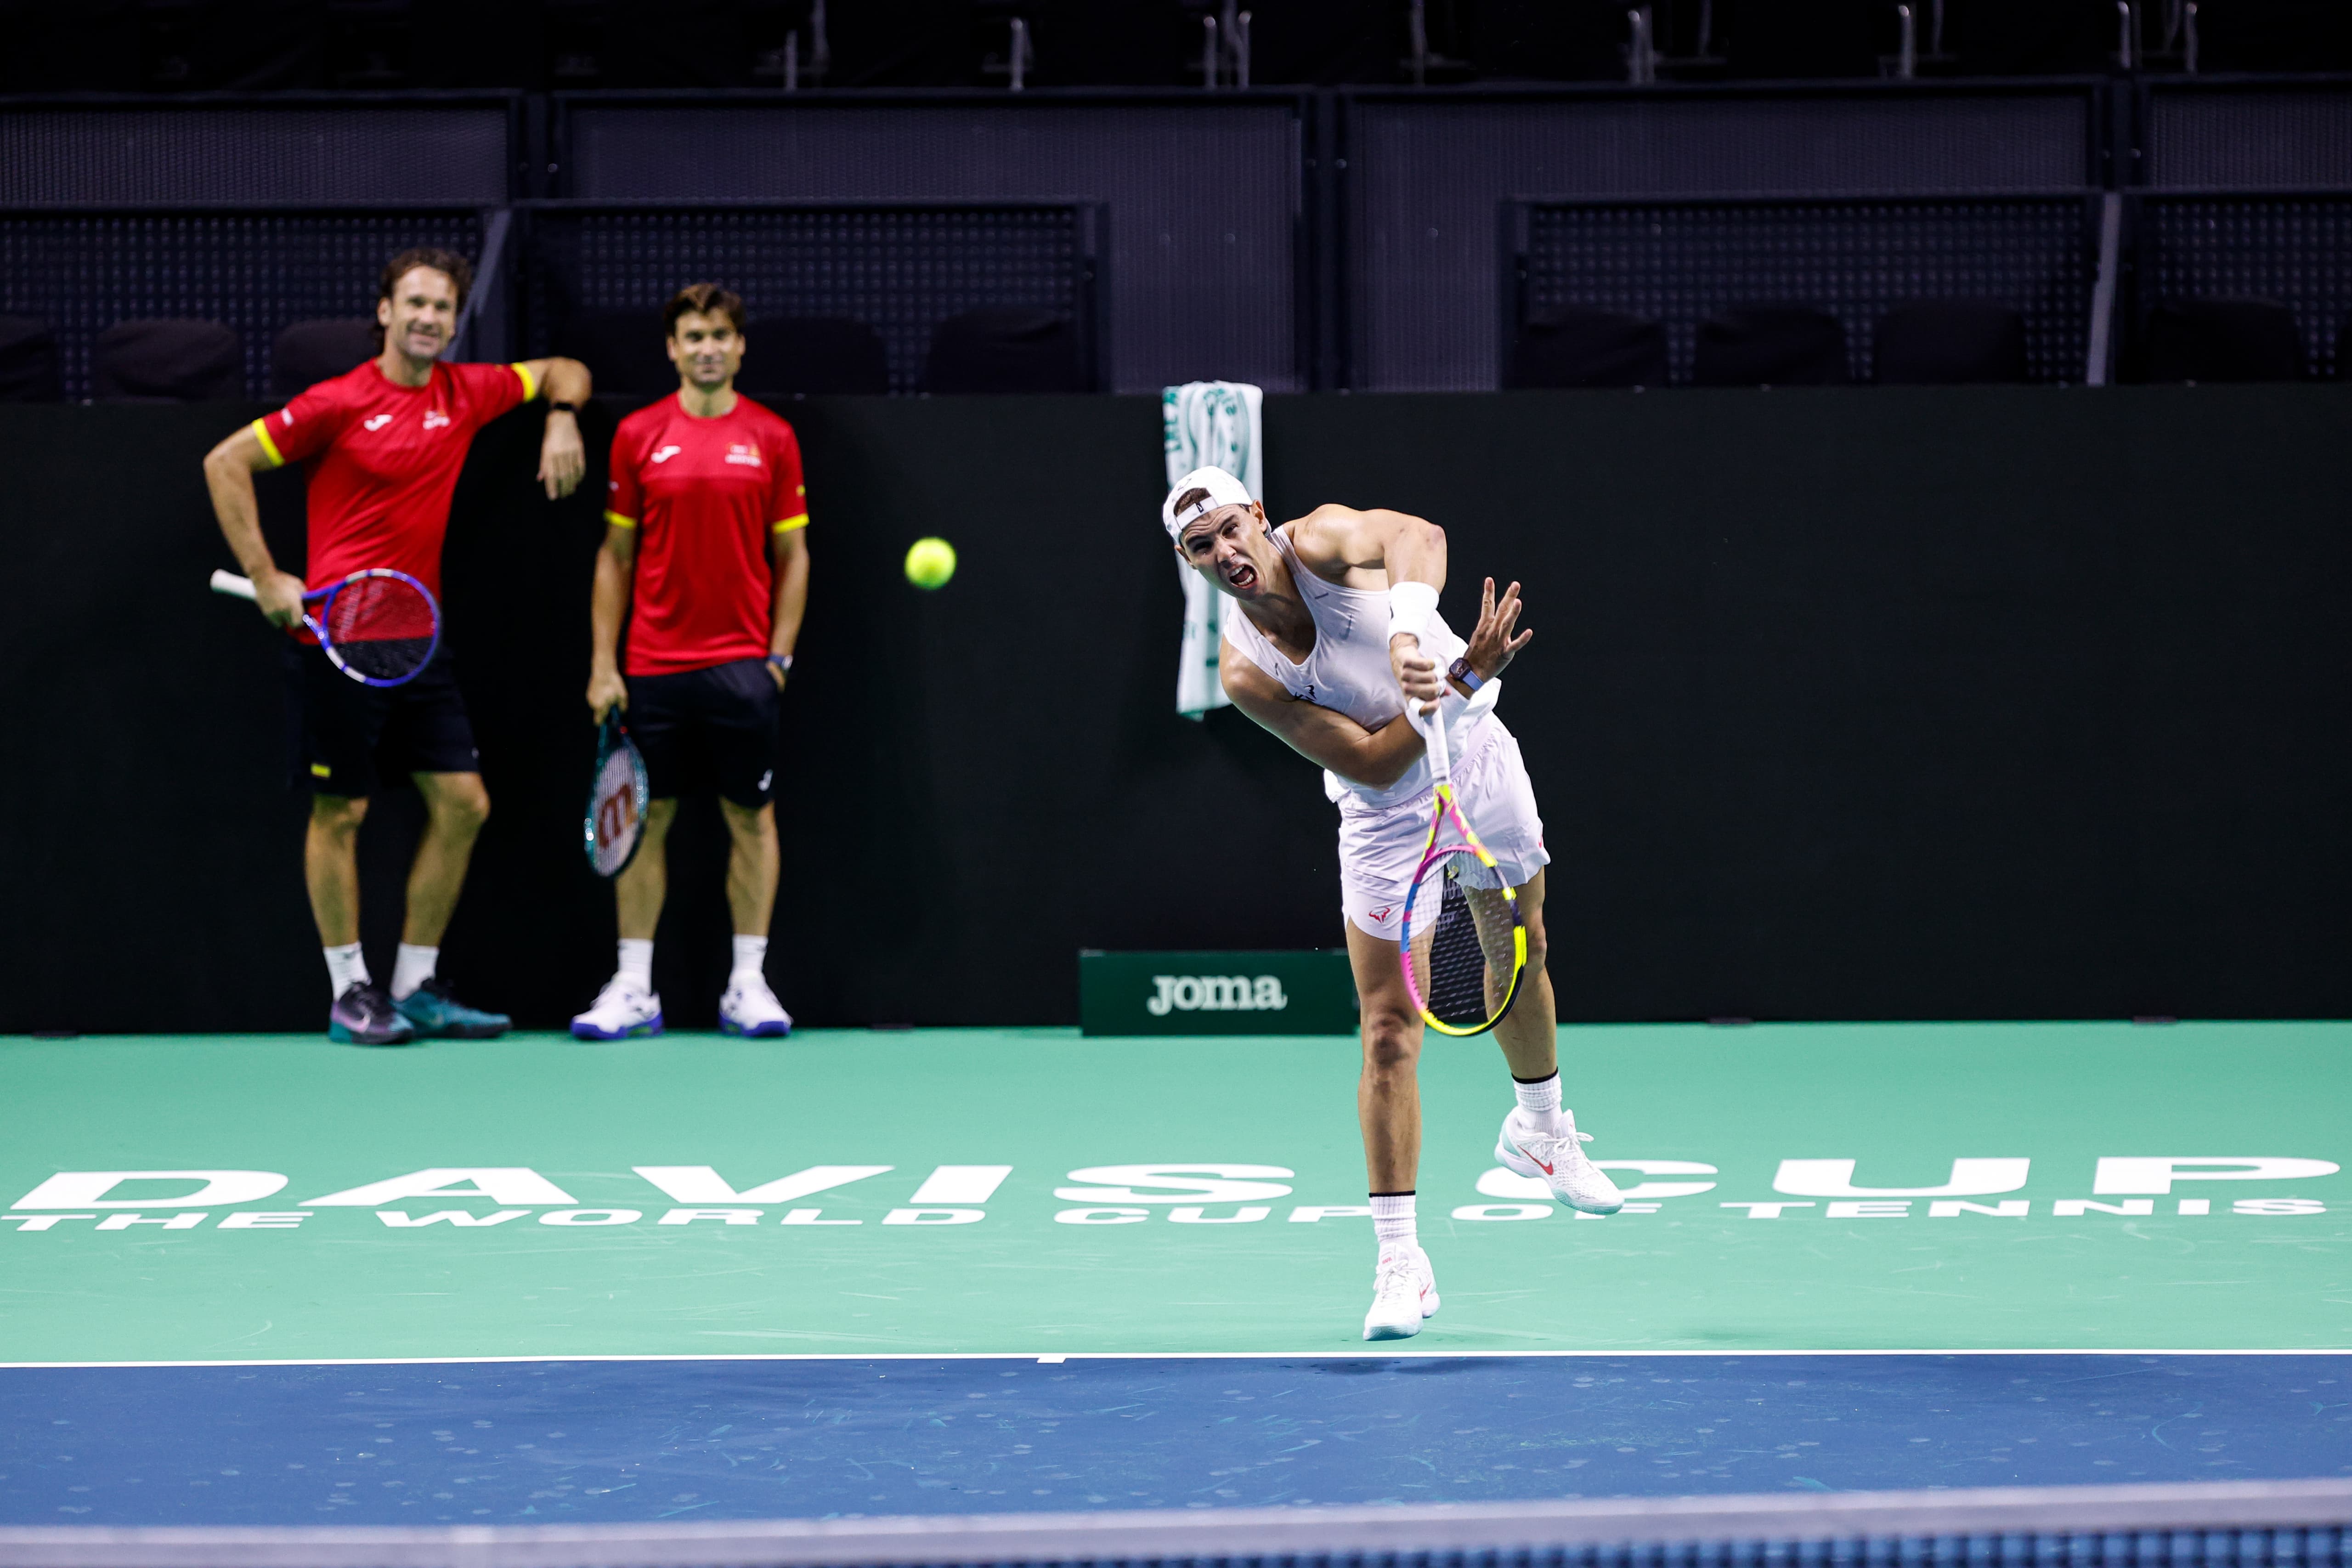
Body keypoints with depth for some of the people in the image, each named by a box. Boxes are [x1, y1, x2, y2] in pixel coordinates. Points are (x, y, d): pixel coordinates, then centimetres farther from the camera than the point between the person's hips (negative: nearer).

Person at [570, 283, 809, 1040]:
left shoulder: (772, 439, 4)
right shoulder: (638, 436, 4)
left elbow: (791, 554, 8)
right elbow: (615, 556, 7)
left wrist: (780, 651, -1)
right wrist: (602, 661, 2)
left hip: (741, 664, 0)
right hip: (653, 664, 0)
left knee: (751, 818, 2)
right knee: (645, 820, 2)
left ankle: (748, 985, 8)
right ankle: (633, 988, 7)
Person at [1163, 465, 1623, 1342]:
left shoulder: (1320, 541, -19)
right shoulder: (1247, 673, -21)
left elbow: (1418, 537, -43)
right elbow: (1374, 763, -25)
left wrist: (1408, 630, -61)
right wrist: (1457, 686, -38)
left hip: (1483, 769, 3)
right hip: (1391, 820, -3)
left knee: (1520, 961, 20)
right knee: (1389, 1037, -9)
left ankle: (1539, 1130, 49)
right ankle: (1401, 1262, -5)